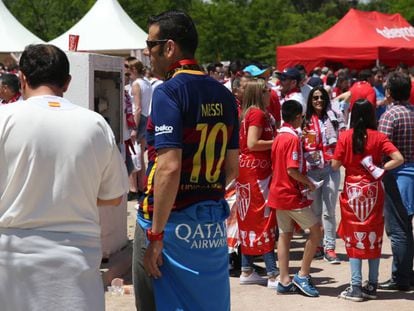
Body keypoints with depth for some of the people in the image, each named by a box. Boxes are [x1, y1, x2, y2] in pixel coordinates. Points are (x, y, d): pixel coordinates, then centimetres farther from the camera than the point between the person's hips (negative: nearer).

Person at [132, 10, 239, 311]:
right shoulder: (223, 94, 8)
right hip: (214, 226, 7)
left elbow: (169, 167, -22)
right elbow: (232, 167, 13)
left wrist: (155, 235, -19)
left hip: (172, 220, -7)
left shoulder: (169, 91, -13)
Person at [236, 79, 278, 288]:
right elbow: (252, 144, -22)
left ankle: (247, 271, 16)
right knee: (265, 219, -8)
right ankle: (273, 274, -7)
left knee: (250, 220, 12)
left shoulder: (248, 113, 15)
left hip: (247, 169, 9)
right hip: (257, 170, -9)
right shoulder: (258, 114, -12)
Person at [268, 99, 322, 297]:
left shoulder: (278, 137, 10)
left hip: (278, 192, 9)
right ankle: (303, 275, 0)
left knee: (284, 235, 10)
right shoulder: (293, 138, -16)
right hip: (292, 195, -9)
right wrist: (309, 183, -7)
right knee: (316, 231, 0)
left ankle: (284, 281, 10)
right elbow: (292, 170, -22)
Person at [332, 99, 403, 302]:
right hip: (373, 190, 1)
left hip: (352, 190, -1)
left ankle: (356, 288, 3)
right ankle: (372, 286, 16)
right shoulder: (378, 137, -6)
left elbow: (335, 165, -8)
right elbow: (399, 159, -15)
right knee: (373, 236, 12)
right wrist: (380, 169, -4)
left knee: (354, 237, 6)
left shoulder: (345, 137, -7)